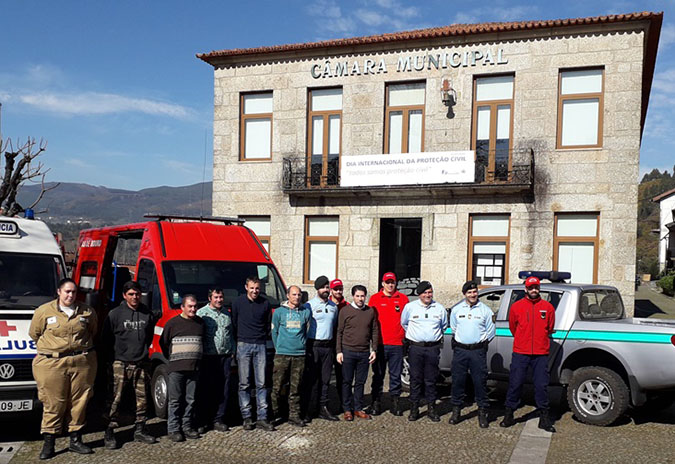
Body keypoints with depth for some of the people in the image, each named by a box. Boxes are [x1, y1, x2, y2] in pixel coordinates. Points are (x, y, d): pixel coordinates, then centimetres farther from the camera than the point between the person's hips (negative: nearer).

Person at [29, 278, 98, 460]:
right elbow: (34, 334, 10)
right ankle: (48, 443, 10)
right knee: (53, 404, -1)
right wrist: (49, 348, 11)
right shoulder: (44, 311, 1)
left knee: (79, 402, 7)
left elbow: (93, 332, 22)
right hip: (52, 363, -2)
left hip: (82, 362, 3)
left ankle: (75, 440, 19)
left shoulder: (87, 312, 7)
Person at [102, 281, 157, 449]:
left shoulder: (147, 314, 9)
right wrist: (112, 359, -1)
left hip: (142, 364, 4)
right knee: (115, 399, -5)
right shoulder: (115, 314, -2)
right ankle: (109, 432, 5)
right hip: (120, 364, -4)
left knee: (142, 398, 8)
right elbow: (106, 339, 0)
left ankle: (140, 430, 19)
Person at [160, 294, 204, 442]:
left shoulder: (200, 323, 10)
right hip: (176, 368, -3)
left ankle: (187, 426, 18)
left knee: (190, 400, 8)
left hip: (194, 368, 3)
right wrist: (171, 358, 9)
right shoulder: (172, 323, -1)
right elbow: (163, 343, 7)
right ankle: (173, 429, 6)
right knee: (175, 400, 0)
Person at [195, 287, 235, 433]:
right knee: (205, 389, -2)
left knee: (223, 389, 4)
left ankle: (218, 420, 12)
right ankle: (202, 422, 6)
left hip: (225, 356, 5)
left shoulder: (227, 314, 17)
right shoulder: (201, 313, 0)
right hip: (208, 357, -5)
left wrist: (232, 350, 14)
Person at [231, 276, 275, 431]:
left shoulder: (265, 303, 8)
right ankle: (246, 417, 7)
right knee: (244, 384, 0)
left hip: (261, 346, 2)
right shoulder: (238, 302, 2)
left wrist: (263, 338, 11)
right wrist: (239, 340, 6)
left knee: (261, 383, 0)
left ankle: (262, 418, 3)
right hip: (244, 345, -1)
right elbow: (233, 324, 7)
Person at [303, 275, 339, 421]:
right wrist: (305, 345, -8)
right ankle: (310, 409, 4)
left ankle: (323, 408, 14)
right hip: (313, 346, -5)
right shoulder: (309, 305, -4)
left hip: (328, 346, 5)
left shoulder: (333, 306, 14)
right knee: (312, 379, -3)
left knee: (325, 378, 8)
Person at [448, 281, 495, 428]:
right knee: (458, 381, 6)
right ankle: (456, 410, 18)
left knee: (480, 381, 0)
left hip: (478, 351, -2)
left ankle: (482, 412, 11)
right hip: (460, 350, 2)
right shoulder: (456, 310, 7)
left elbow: (490, 331, 8)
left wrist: (482, 343, 8)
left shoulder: (485, 310, 1)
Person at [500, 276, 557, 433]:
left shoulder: (548, 307, 5)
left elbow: (550, 328, 17)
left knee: (542, 385, 3)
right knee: (515, 384, 2)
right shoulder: (516, 306, 3)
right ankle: (509, 415, 14)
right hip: (520, 353, -1)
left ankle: (544, 418, 15)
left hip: (541, 353, 1)